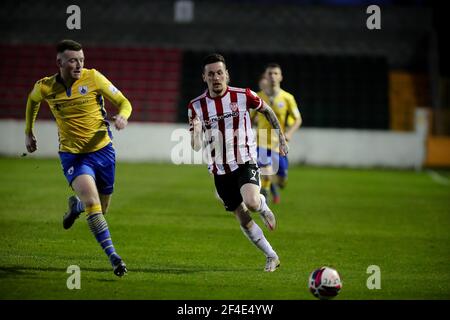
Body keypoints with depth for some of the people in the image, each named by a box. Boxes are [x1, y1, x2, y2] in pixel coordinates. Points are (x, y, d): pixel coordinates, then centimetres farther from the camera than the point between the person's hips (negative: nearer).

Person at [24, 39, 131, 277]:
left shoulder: (93, 78, -10)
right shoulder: (45, 87, -7)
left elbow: (123, 102, -4)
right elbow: (32, 100, 18)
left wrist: (122, 116, -26)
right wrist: (28, 132, 22)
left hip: (102, 150, 1)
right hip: (72, 155, -1)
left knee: (100, 209, 12)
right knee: (92, 201, -25)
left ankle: (75, 205, 49)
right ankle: (113, 257, -25)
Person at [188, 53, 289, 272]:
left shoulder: (243, 96, -8)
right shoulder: (196, 106, -4)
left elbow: (266, 110, 12)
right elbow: (196, 147, -7)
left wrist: (281, 137, 12)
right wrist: (196, 131, -29)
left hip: (245, 162, -3)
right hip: (220, 172, 3)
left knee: (251, 202, -29)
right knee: (243, 220, 5)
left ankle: (263, 207, 8)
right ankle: (271, 256, 23)